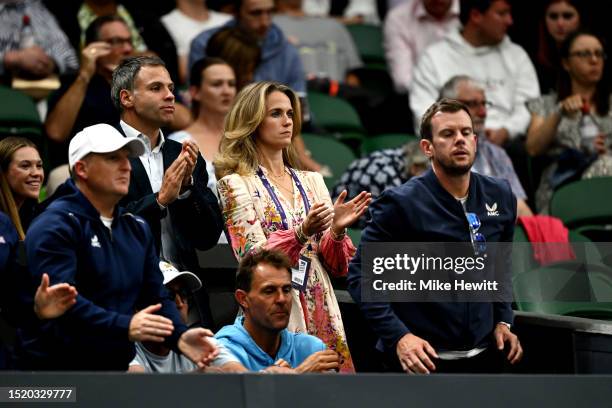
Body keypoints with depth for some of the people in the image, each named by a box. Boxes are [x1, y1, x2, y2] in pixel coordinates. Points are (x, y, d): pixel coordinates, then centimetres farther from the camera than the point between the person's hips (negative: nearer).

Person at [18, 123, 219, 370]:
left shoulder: (137, 228, 15)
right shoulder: (55, 226, -12)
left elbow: (155, 295, 12)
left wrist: (180, 336, -9)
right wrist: (125, 327, -36)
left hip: (117, 364, 8)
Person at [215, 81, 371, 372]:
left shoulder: (312, 182, 14)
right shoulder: (236, 184, -1)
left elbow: (337, 266, 11)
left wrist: (337, 230, -9)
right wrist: (301, 233, -25)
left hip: (322, 316, 5)